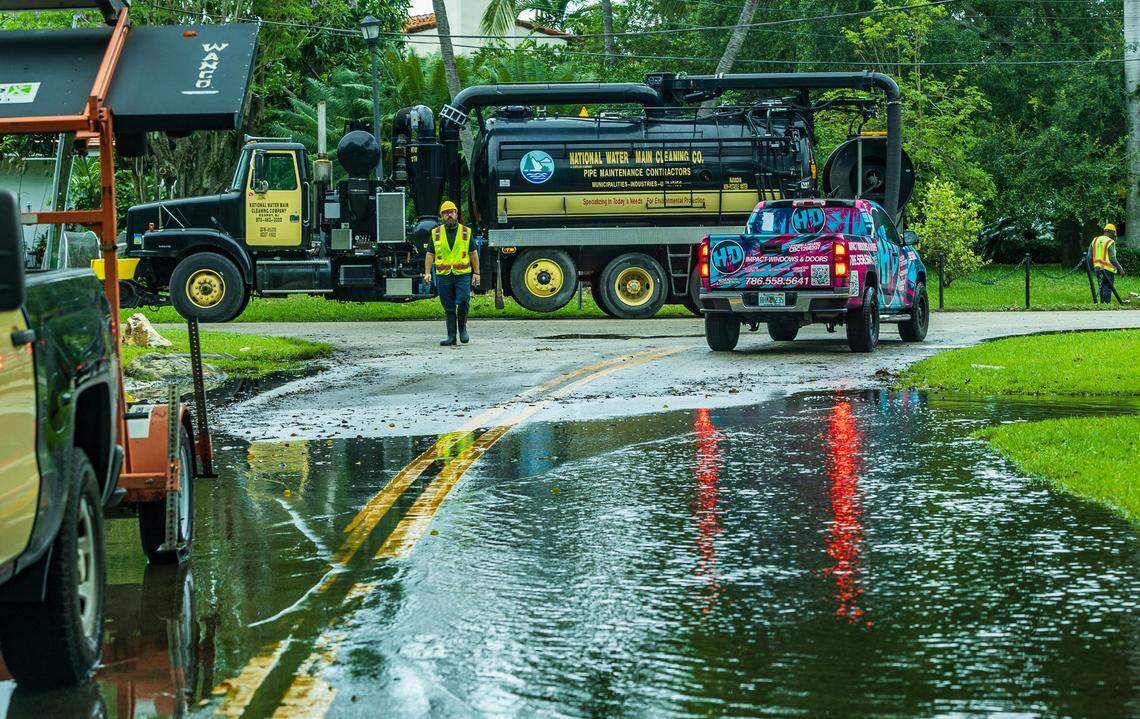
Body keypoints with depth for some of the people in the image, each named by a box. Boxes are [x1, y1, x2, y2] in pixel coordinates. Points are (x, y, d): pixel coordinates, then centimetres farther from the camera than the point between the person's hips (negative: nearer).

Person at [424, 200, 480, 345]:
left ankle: (463, 328, 9)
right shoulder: (436, 233, 8)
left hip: (462, 275, -1)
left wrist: (476, 273, 6)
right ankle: (451, 336, 8)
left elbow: (473, 254, 11)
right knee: (449, 309, 3)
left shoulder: (466, 232, 7)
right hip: (443, 276, 1)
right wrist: (427, 273, -3)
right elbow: (430, 254, 8)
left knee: (463, 303, -14)